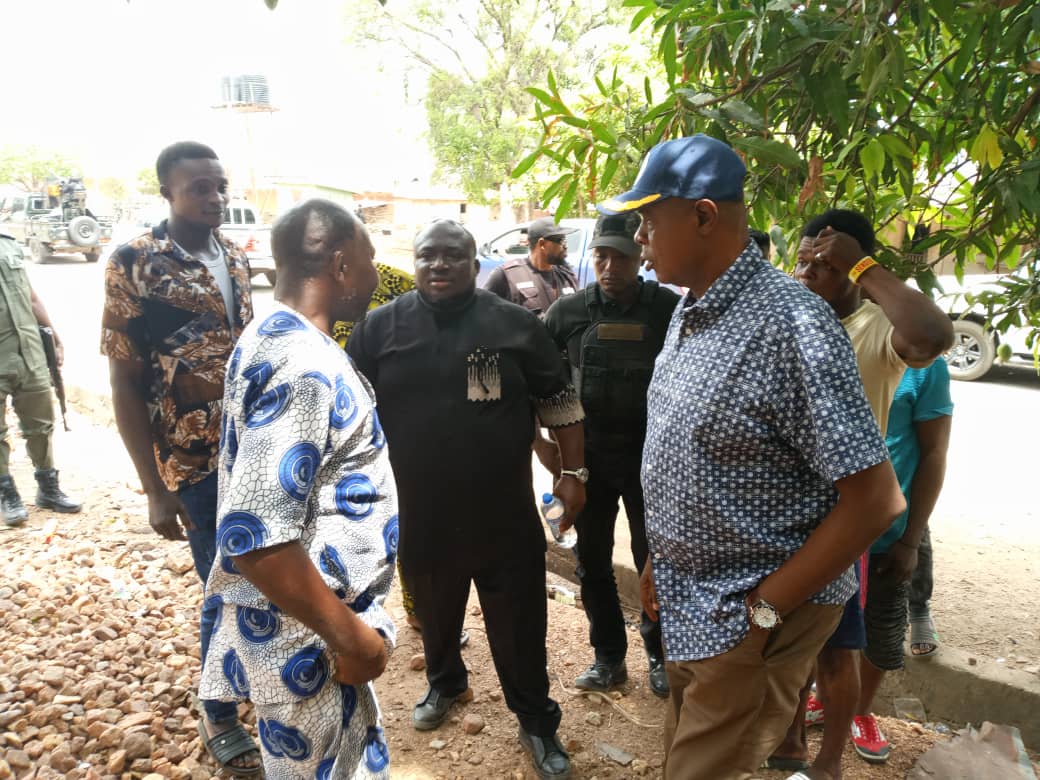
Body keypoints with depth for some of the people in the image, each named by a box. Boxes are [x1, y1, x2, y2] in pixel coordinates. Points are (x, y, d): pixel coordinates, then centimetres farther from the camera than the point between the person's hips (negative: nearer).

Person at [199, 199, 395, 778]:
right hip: (304, 642, -10)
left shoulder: (277, 336, 6)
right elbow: (255, 538, -33)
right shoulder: (304, 367, -26)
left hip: (313, 627, 10)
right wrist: (350, 637, -22)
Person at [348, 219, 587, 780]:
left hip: (505, 514, -1)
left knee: (519, 623, 9)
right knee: (434, 612, 23)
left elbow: (558, 402, 1)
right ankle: (443, 682, 51)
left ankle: (536, 720, 30)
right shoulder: (378, 328, -3)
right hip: (419, 515, 2)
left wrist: (573, 472, -1)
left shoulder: (516, 324, -5)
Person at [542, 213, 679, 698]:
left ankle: (659, 655, 30)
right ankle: (608, 657, 29)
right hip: (589, 456, 2)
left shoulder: (670, 309, -8)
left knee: (654, 559, 10)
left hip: (650, 456, -2)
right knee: (592, 560, 12)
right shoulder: (569, 311, -3)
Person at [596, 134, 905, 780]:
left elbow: (874, 500, -23)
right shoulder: (689, 312, 4)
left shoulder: (790, 323, -24)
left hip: (750, 622, -8)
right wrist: (662, 558, 12)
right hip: (687, 605, 8)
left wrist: (764, 611, -19)